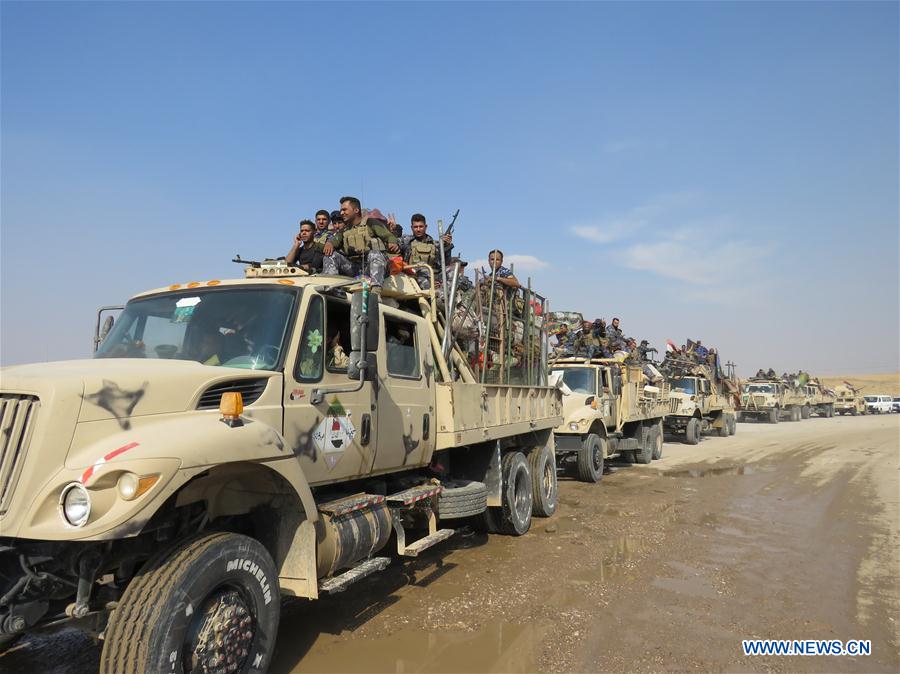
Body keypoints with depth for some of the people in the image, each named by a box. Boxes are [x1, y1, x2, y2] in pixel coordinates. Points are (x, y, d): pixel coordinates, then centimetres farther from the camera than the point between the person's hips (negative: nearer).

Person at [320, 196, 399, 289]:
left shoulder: (371, 223, 9)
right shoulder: (345, 230, 24)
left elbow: (388, 236, -4)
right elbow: (335, 239, 6)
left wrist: (393, 243, -27)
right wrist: (329, 243, -19)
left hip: (370, 267, -4)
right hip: (352, 268, 4)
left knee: (375, 254, -35)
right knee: (331, 255, -12)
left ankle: (376, 290, -55)